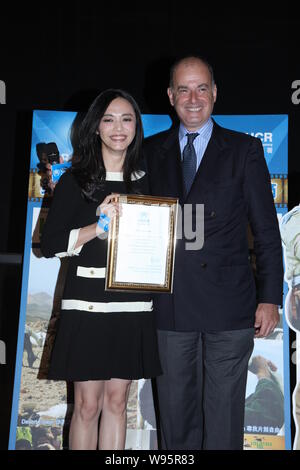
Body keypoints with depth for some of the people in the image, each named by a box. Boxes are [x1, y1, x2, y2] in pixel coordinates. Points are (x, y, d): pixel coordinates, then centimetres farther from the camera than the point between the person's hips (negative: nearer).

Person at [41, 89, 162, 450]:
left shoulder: (146, 181, 11)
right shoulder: (75, 180, 1)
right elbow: (50, 244, -4)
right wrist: (99, 226, -16)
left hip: (133, 304, 3)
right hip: (87, 302, -3)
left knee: (117, 400, 10)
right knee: (87, 404, 2)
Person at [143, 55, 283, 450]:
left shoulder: (245, 150, 3)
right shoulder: (151, 151, 10)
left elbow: (266, 230, 2)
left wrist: (270, 298, -3)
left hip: (229, 306, -2)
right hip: (170, 305, 2)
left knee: (224, 414, 7)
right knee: (174, 410, 13)